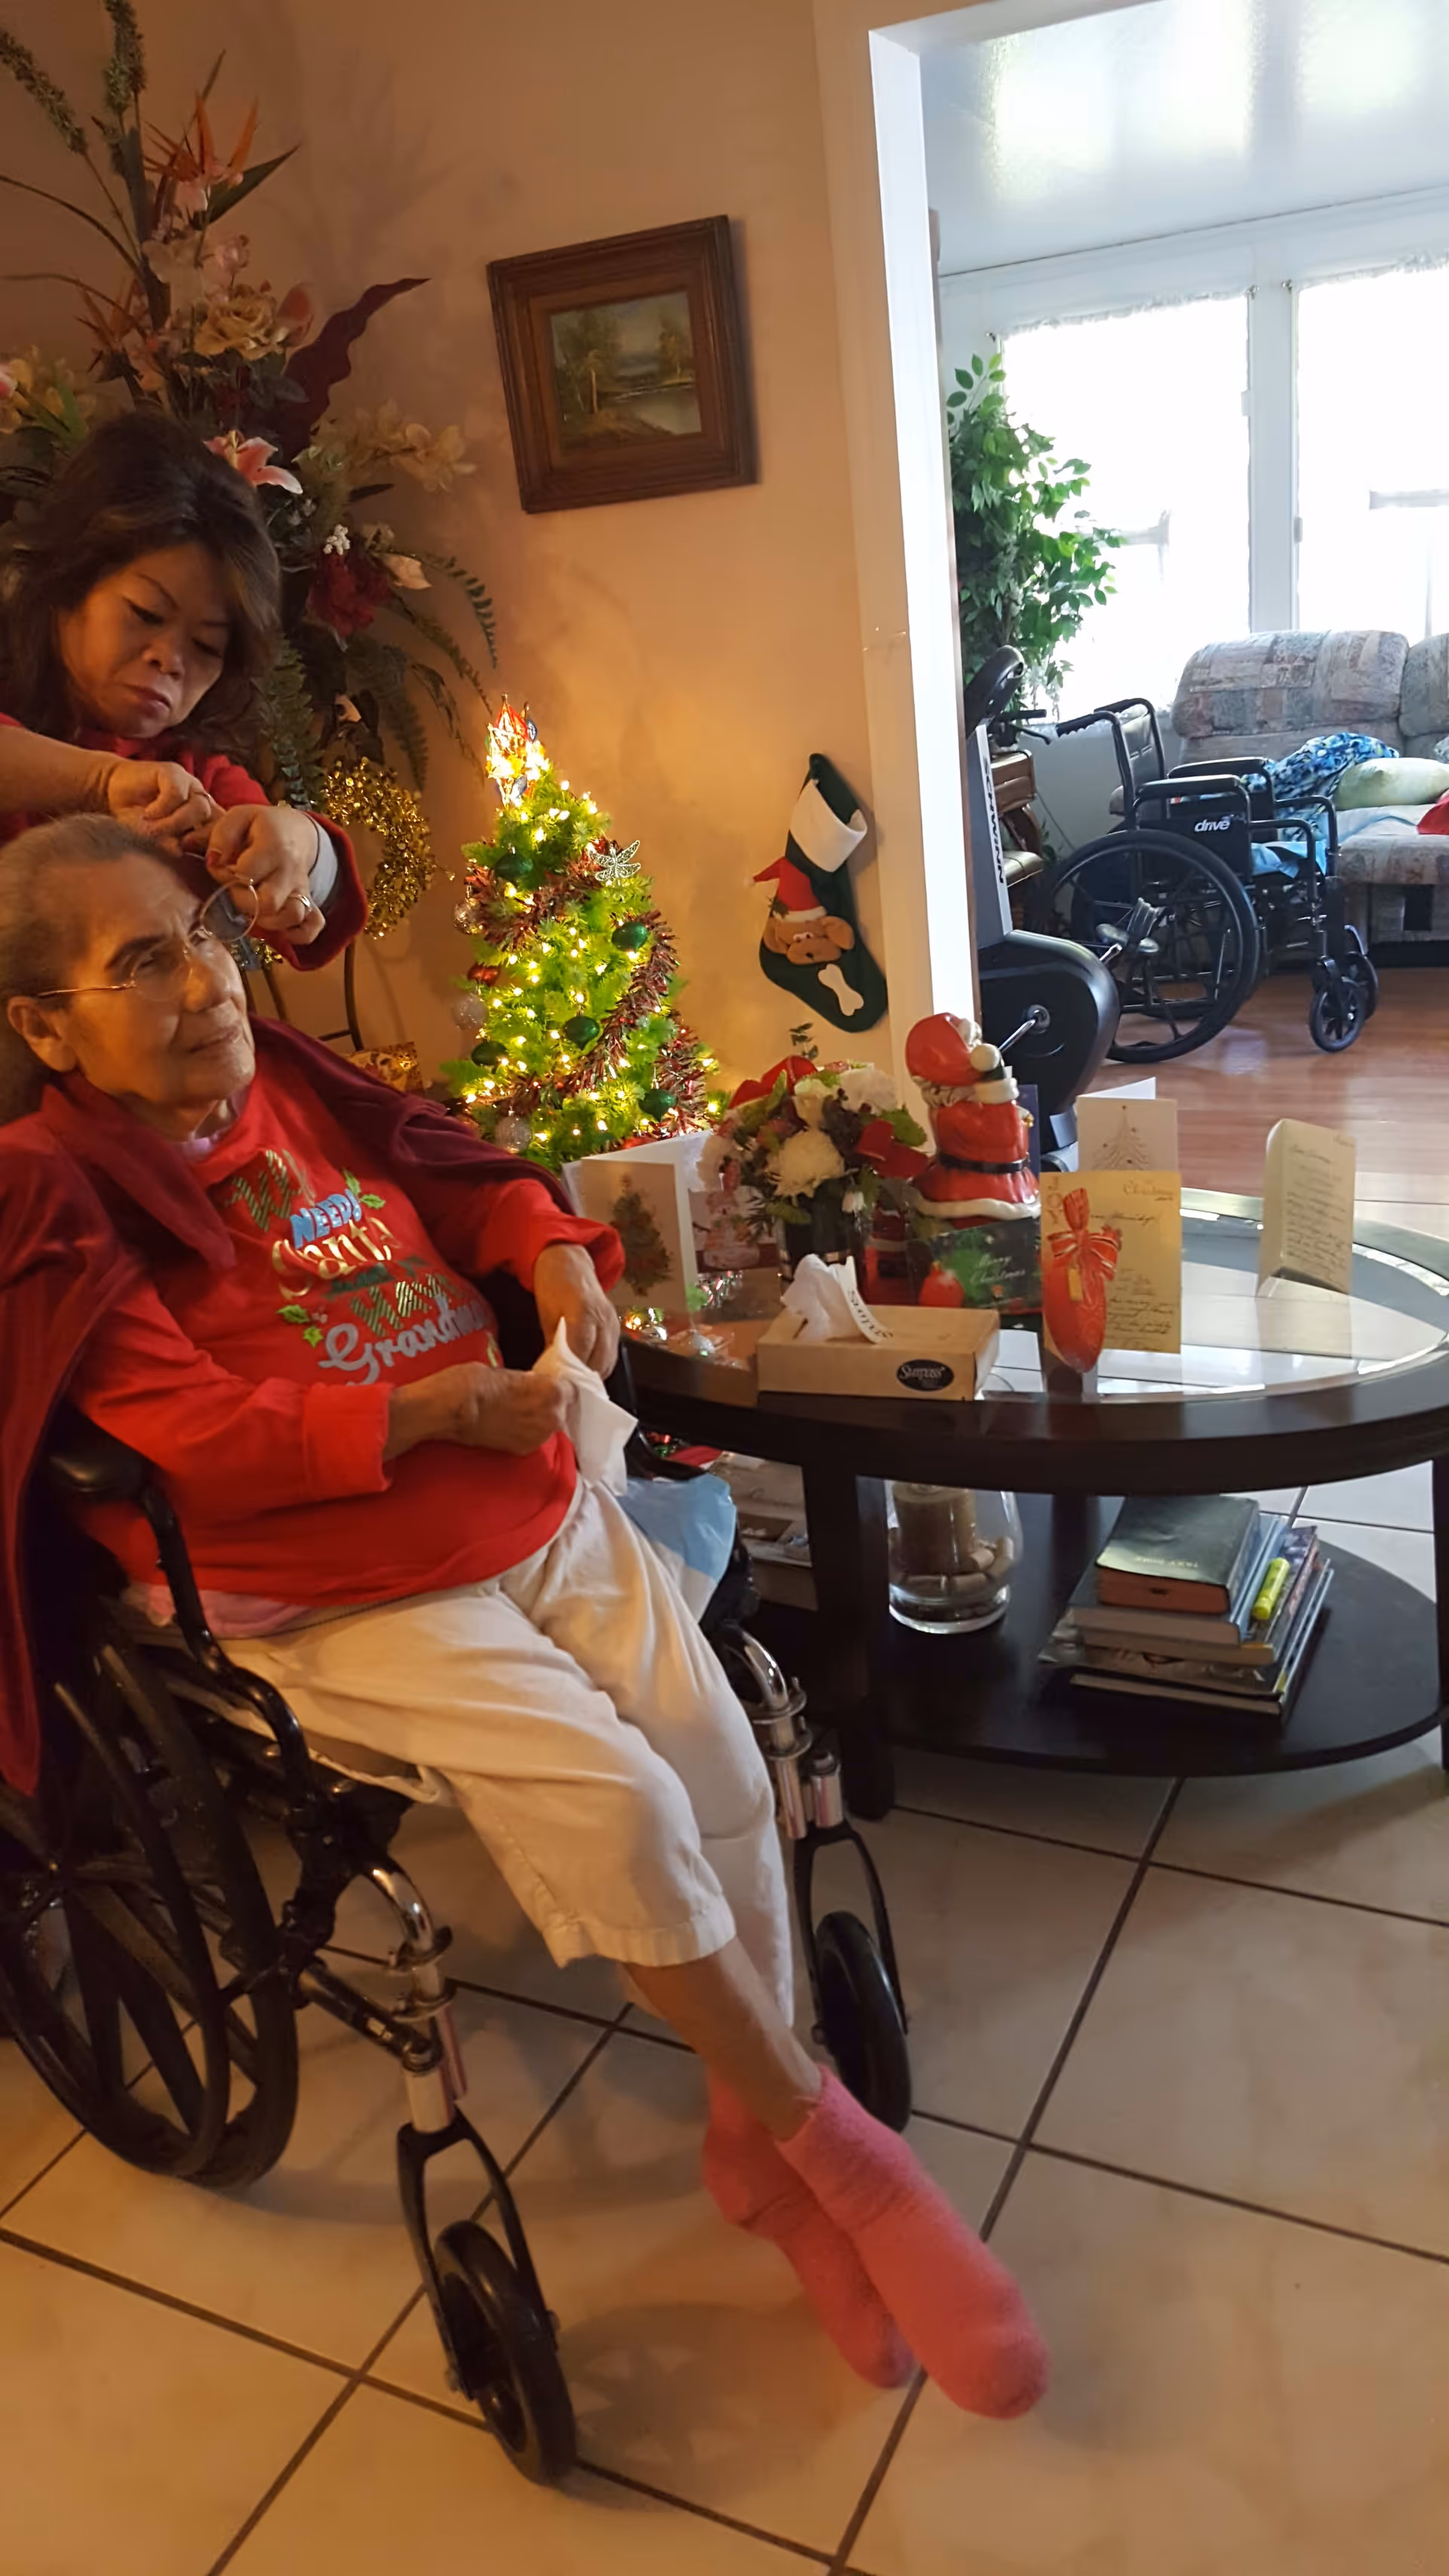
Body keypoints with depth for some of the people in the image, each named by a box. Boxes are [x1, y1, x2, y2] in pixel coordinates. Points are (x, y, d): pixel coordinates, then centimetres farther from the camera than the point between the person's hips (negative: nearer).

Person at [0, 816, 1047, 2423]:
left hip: (537, 1512, 6)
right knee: (614, 1805, -22)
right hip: (336, 1602, -6)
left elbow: (460, 1177, 22)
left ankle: (754, 2139, 13)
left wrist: (550, 1247, 0)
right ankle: (831, 2144, 2)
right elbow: (199, 1444, -19)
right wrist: (440, 1410, -20)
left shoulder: (288, 1084, 9)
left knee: (720, 1768, -9)